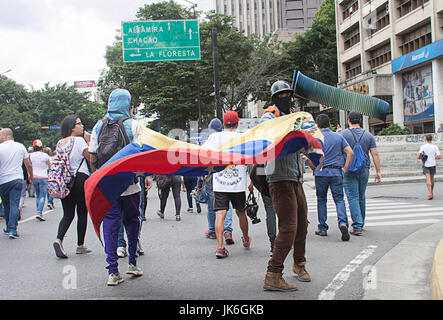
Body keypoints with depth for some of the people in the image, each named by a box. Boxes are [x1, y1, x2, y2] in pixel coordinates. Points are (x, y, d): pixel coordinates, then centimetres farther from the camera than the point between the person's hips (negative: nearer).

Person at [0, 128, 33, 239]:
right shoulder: (20, 146, 5)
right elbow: (28, 165, 9)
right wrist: (31, 176, 24)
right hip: (18, 179, 1)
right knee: (14, 204, -2)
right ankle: (12, 230, -10)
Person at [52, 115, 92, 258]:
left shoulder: (60, 142, 10)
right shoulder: (79, 140, -10)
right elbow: (91, 157, -10)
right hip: (80, 179, -6)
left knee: (68, 213, 7)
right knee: (82, 213, 5)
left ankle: (58, 239, -15)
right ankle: (80, 246, 11)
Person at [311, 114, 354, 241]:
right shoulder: (339, 137, 7)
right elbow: (350, 152, -2)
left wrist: (314, 168, 4)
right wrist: (345, 168, 4)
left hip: (321, 172, -1)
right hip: (336, 172, 1)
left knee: (321, 200, 11)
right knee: (339, 199, 4)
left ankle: (322, 228, 15)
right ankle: (343, 223, -20)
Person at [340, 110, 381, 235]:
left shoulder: (343, 134, -5)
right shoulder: (368, 135, 5)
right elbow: (375, 154, 3)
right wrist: (378, 171, 6)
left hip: (349, 170, -4)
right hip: (364, 170, 4)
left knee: (353, 198, -3)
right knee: (362, 197, 16)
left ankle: (357, 226, -10)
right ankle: (360, 223, 27)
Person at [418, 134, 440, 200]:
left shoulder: (422, 147, -4)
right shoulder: (435, 147, -3)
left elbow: (418, 157, -8)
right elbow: (438, 157, -7)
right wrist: (433, 157, 12)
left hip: (426, 165, -2)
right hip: (433, 164, 2)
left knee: (428, 179, -8)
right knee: (432, 179, 19)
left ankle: (430, 193, -23)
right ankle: (431, 192, 34)